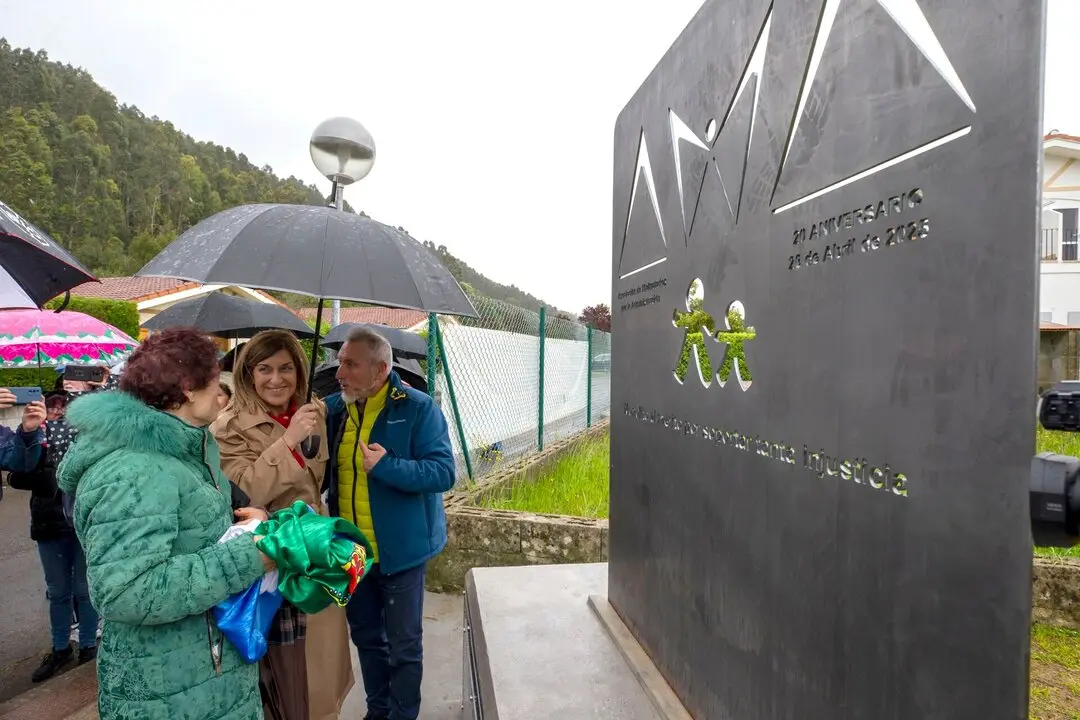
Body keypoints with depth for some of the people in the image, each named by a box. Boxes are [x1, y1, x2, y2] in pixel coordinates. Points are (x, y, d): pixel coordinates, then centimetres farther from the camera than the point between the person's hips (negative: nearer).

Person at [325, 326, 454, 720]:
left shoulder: (417, 408, -15)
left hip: (399, 550, -5)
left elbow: (443, 472, -21)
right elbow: (321, 471, 12)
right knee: (366, 638, 23)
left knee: (403, 645, 12)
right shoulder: (333, 408, 1)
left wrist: (386, 466, -31)